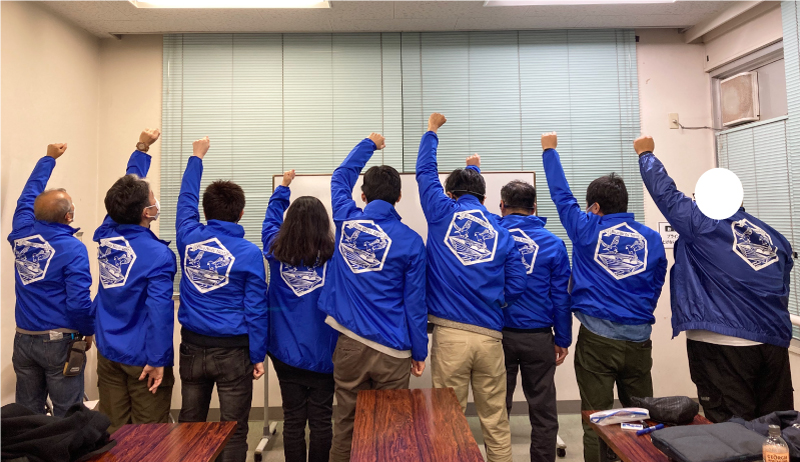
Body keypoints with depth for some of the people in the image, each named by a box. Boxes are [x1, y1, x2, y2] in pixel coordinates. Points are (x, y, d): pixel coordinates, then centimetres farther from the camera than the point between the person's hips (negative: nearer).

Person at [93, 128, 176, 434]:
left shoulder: (107, 234, -2)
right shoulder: (158, 255, -22)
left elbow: (128, 189, 12)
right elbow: (159, 310, -25)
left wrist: (141, 149, 19)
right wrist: (158, 360, -17)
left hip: (107, 353, 7)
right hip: (142, 358, -7)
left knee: (114, 430, 17)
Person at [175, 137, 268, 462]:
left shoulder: (189, 238, -4)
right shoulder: (249, 253, -13)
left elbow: (186, 199, 16)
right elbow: (256, 309, -10)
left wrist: (197, 157, 27)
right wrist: (258, 355, 0)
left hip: (193, 347, 4)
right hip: (233, 350, -4)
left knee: (189, 425, 19)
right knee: (233, 431, 7)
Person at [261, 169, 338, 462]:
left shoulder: (276, 251, -3)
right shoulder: (334, 255, -12)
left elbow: (271, 220, 16)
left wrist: (283, 187, 27)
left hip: (286, 351, 3)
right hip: (323, 351, -2)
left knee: (293, 420, 12)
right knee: (321, 420, 8)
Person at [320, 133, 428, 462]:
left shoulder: (346, 222, 0)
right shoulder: (410, 241, -7)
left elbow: (340, 176, 20)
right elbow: (414, 303, -4)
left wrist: (369, 144, 33)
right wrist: (419, 352, 6)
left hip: (349, 343, 2)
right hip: (392, 350, -2)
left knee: (346, 426, 13)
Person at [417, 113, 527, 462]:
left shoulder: (443, 215, 3)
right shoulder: (502, 233, 7)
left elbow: (425, 172, 16)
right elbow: (515, 286, 5)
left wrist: (431, 131, 30)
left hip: (450, 334, -2)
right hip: (490, 336, 2)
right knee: (496, 420, 12)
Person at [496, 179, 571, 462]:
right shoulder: (553, 243, -3)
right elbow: (561, 297, -2)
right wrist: (562, 339, 7)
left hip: (498, 334, 1)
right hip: (538, 337, 0)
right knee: (543, 410, 11)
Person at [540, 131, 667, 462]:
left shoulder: (587, 231, -4)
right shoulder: (651, 239, 4)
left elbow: (561, 194, 7)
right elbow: (657, 286, 12)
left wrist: (550, 150, 19)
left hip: (597, 339, -3)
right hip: (639, 340, 4)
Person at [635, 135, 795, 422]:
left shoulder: (703, 224, -5)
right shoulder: (775, 237, 13)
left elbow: (665, 192, 2)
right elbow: (781, 291, 17)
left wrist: (646, 154, 17)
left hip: (721, 345, -6)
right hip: (775, 343, 6)